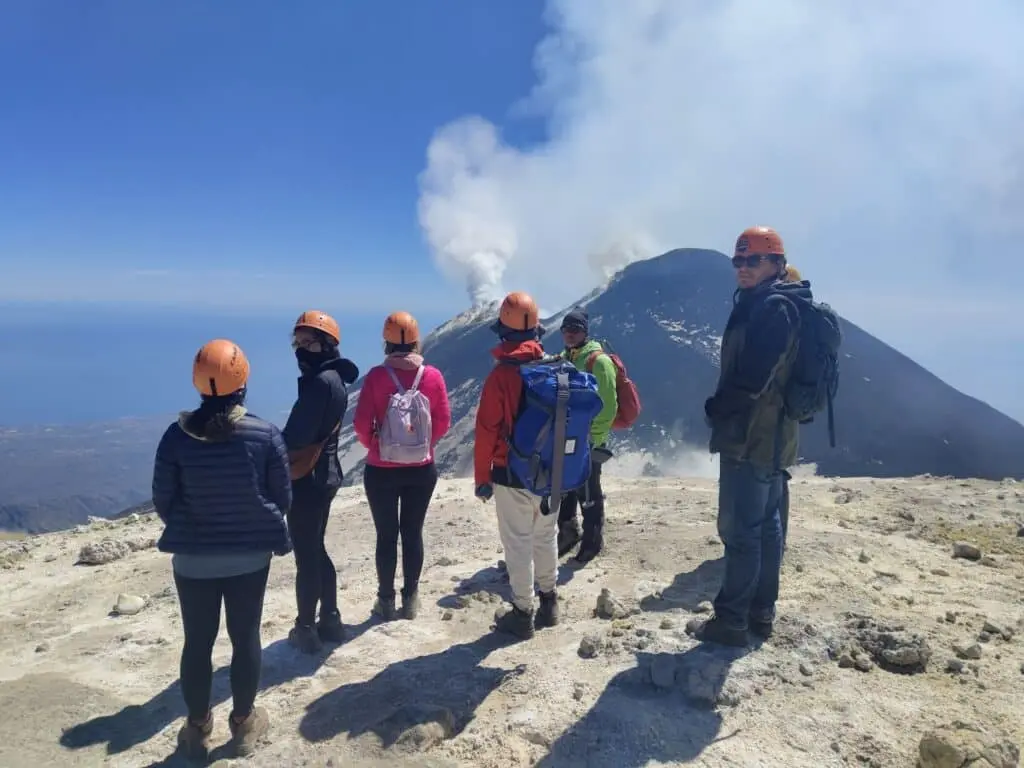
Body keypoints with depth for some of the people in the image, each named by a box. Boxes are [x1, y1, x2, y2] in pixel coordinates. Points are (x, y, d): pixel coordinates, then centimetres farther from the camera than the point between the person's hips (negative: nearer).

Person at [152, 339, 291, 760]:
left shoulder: (176, 435, -12)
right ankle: (244, 722, 30)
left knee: (198, 641, 15)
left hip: (193, 559, 1)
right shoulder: (266, 434, -13)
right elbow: (283, 500, -5)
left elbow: (162, 503, -4)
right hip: (251, 556, 0)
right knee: (246, 636, 15)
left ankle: (197, 727, 31)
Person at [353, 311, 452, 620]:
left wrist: (372, 445, 8)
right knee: (413, 533, 13)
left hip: (382, 470, -1)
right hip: (422, 469, 2)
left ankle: (386, 601, 22)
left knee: (386, 536, 10)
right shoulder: (432, 376, -7)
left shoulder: (377, 375, -12)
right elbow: (443, 422, -2)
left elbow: (361, 423, -12)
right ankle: (411, 599, 24)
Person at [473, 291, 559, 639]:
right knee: (546, 536, 19)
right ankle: (549, 602, 33)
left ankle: (523, 613, 15)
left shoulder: (501, 374, -17)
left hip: (512, 473, -5)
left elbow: (486, 432, -14)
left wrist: (481, 478, -5)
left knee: (518, 543, 5)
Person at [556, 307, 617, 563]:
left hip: (587, 440, -8)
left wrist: (595, 438, -18)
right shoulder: (562, 359, 12)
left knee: (588, 493, 4)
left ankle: (592, 540, 20)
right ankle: (568, 532, 35)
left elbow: (608, 405, -18)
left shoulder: (598, 361, -14)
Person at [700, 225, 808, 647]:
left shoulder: (771, 307, -15)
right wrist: (723, 408, 8)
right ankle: (761, 612, 26)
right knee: (766, 524, 15)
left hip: (750, 435, -10)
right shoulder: (767, 306, 16)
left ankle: (731, 619, 5)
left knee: (740, 529, -4)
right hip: (770, 435, 10)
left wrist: (716, 407, -8)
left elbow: (750, 377, -23)